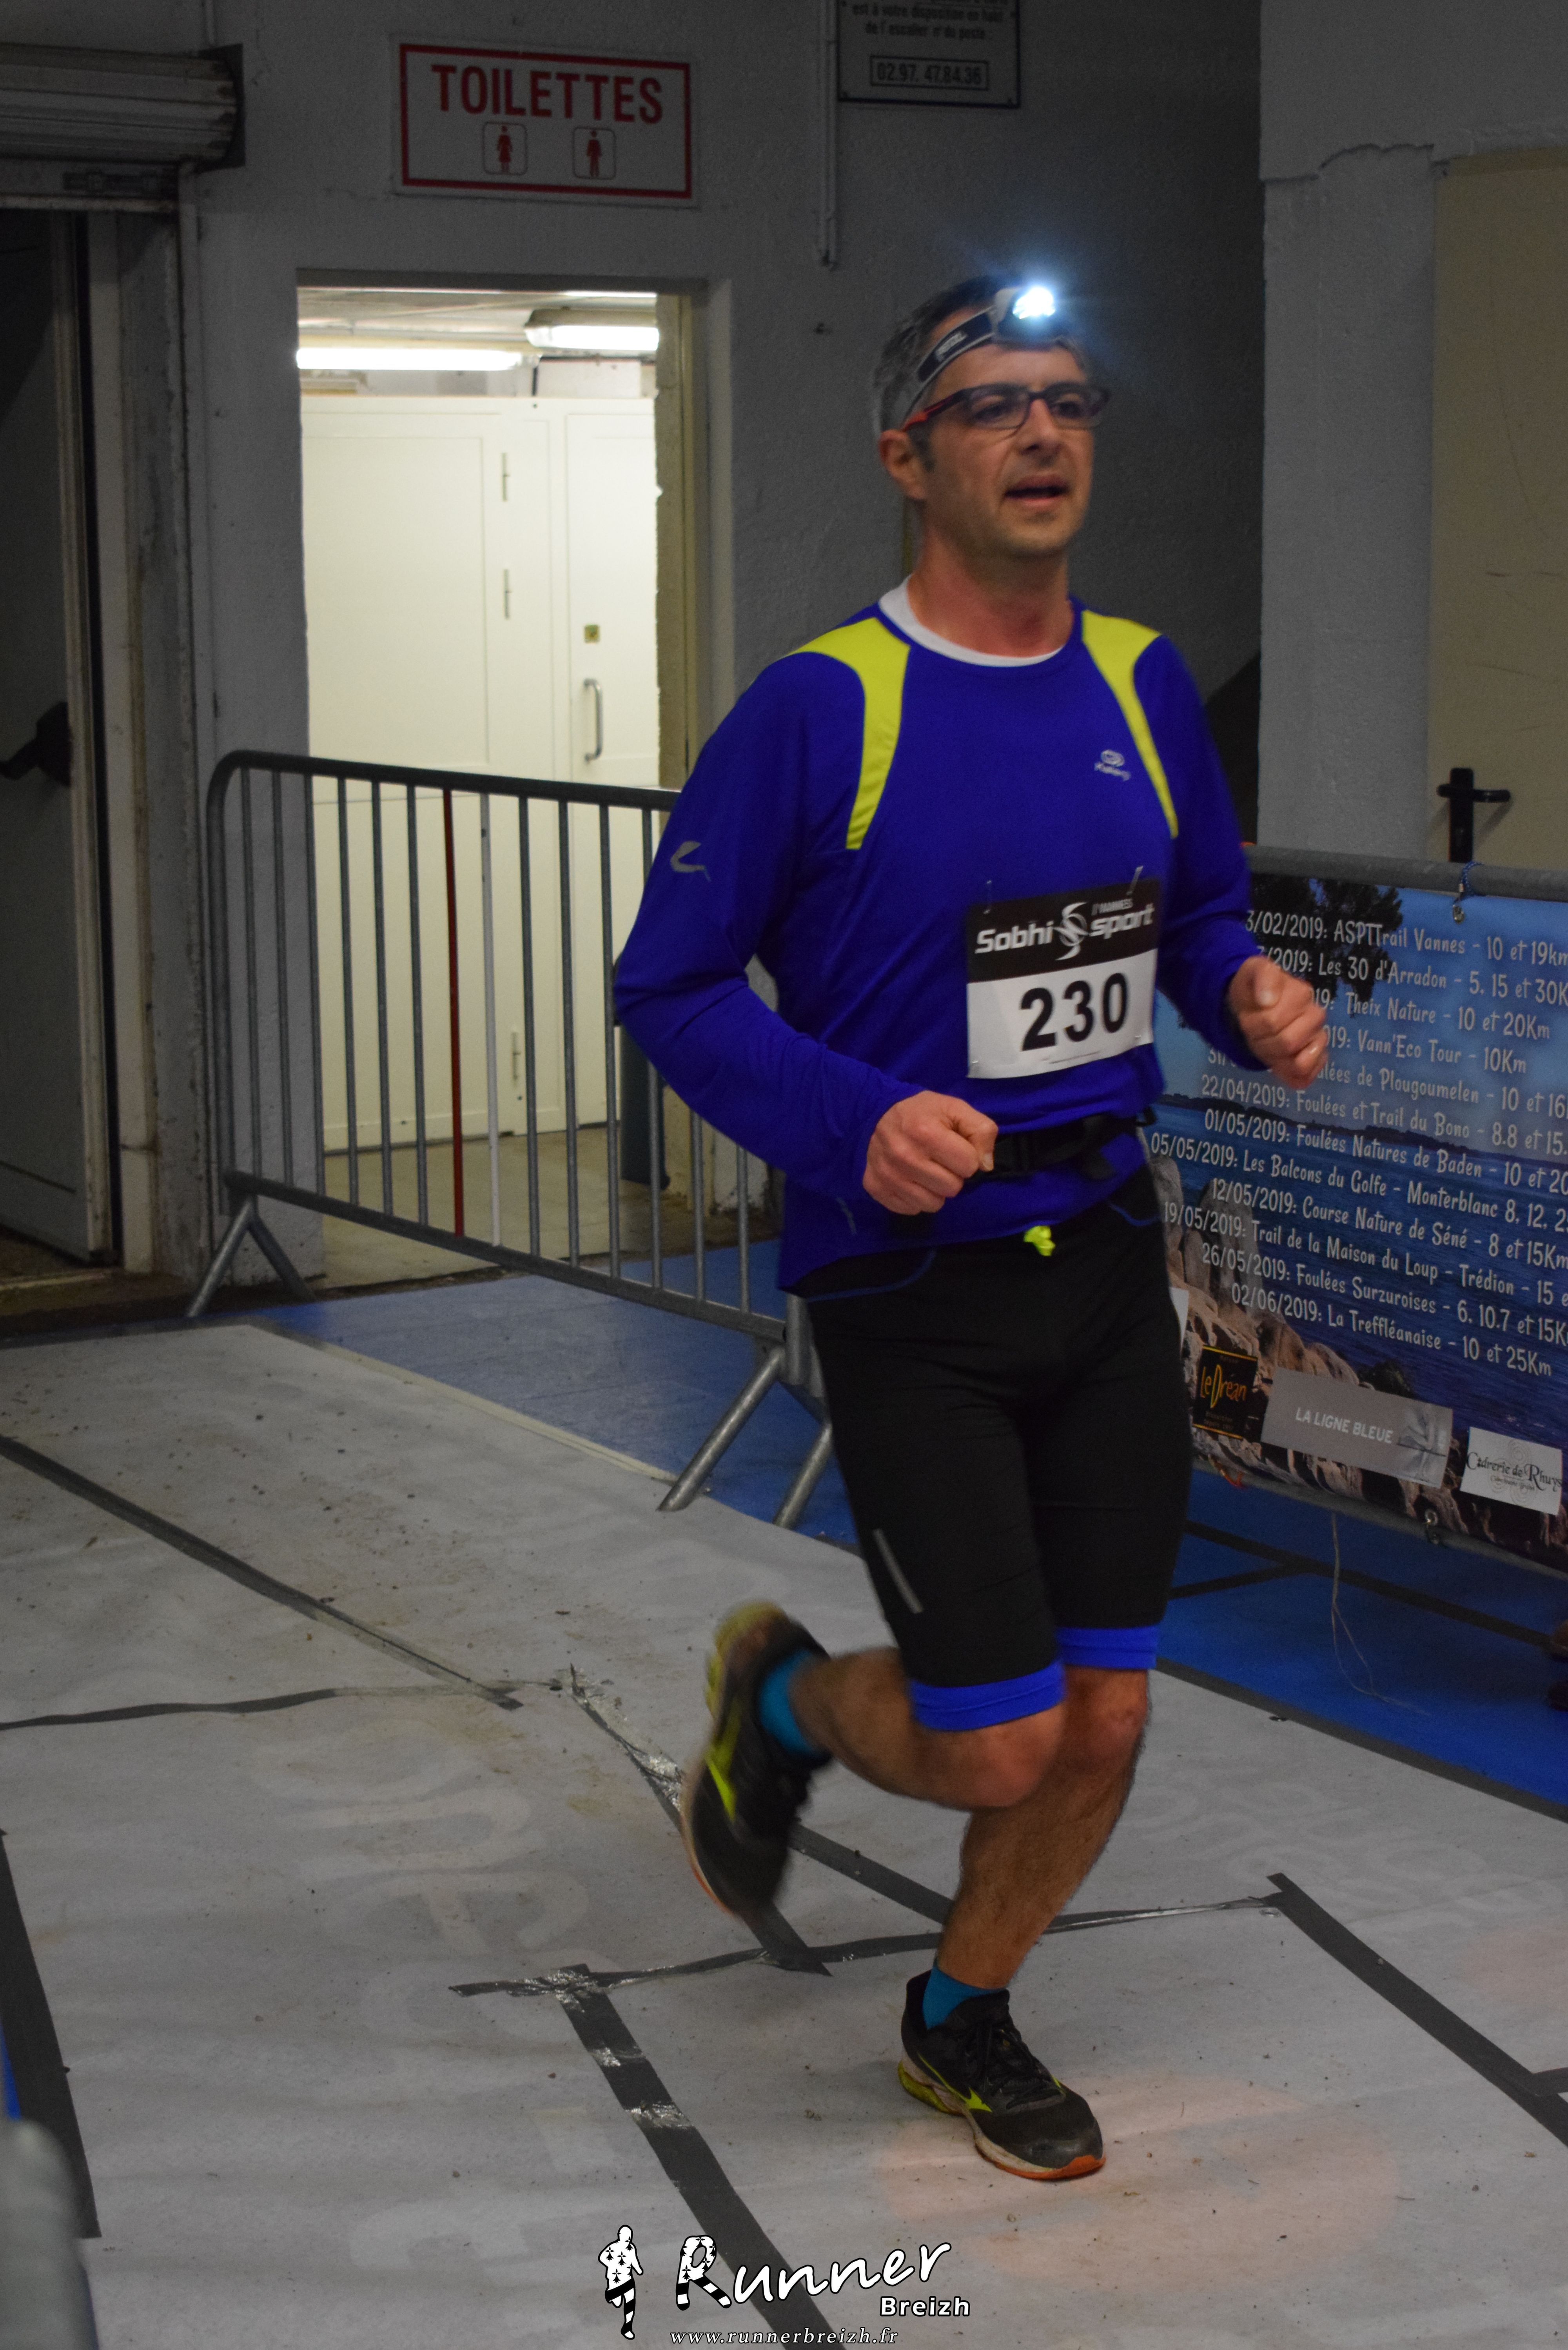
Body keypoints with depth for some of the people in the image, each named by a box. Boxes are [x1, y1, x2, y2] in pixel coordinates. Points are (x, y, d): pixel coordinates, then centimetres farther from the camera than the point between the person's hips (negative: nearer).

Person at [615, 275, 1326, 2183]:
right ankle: (780, 1698, 30)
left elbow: (1203, 914, 18)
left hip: (1106, 1260, 5)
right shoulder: (820, 707, -13)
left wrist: (1250, 996, -5)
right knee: (999, 1743, -4)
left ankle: (963, 2020, 36)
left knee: (1104, 1721, 9)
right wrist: (853, 1123, -24)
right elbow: (669, 983, -9)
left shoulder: (1142, 686, 4)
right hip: (909, 1290, -5)